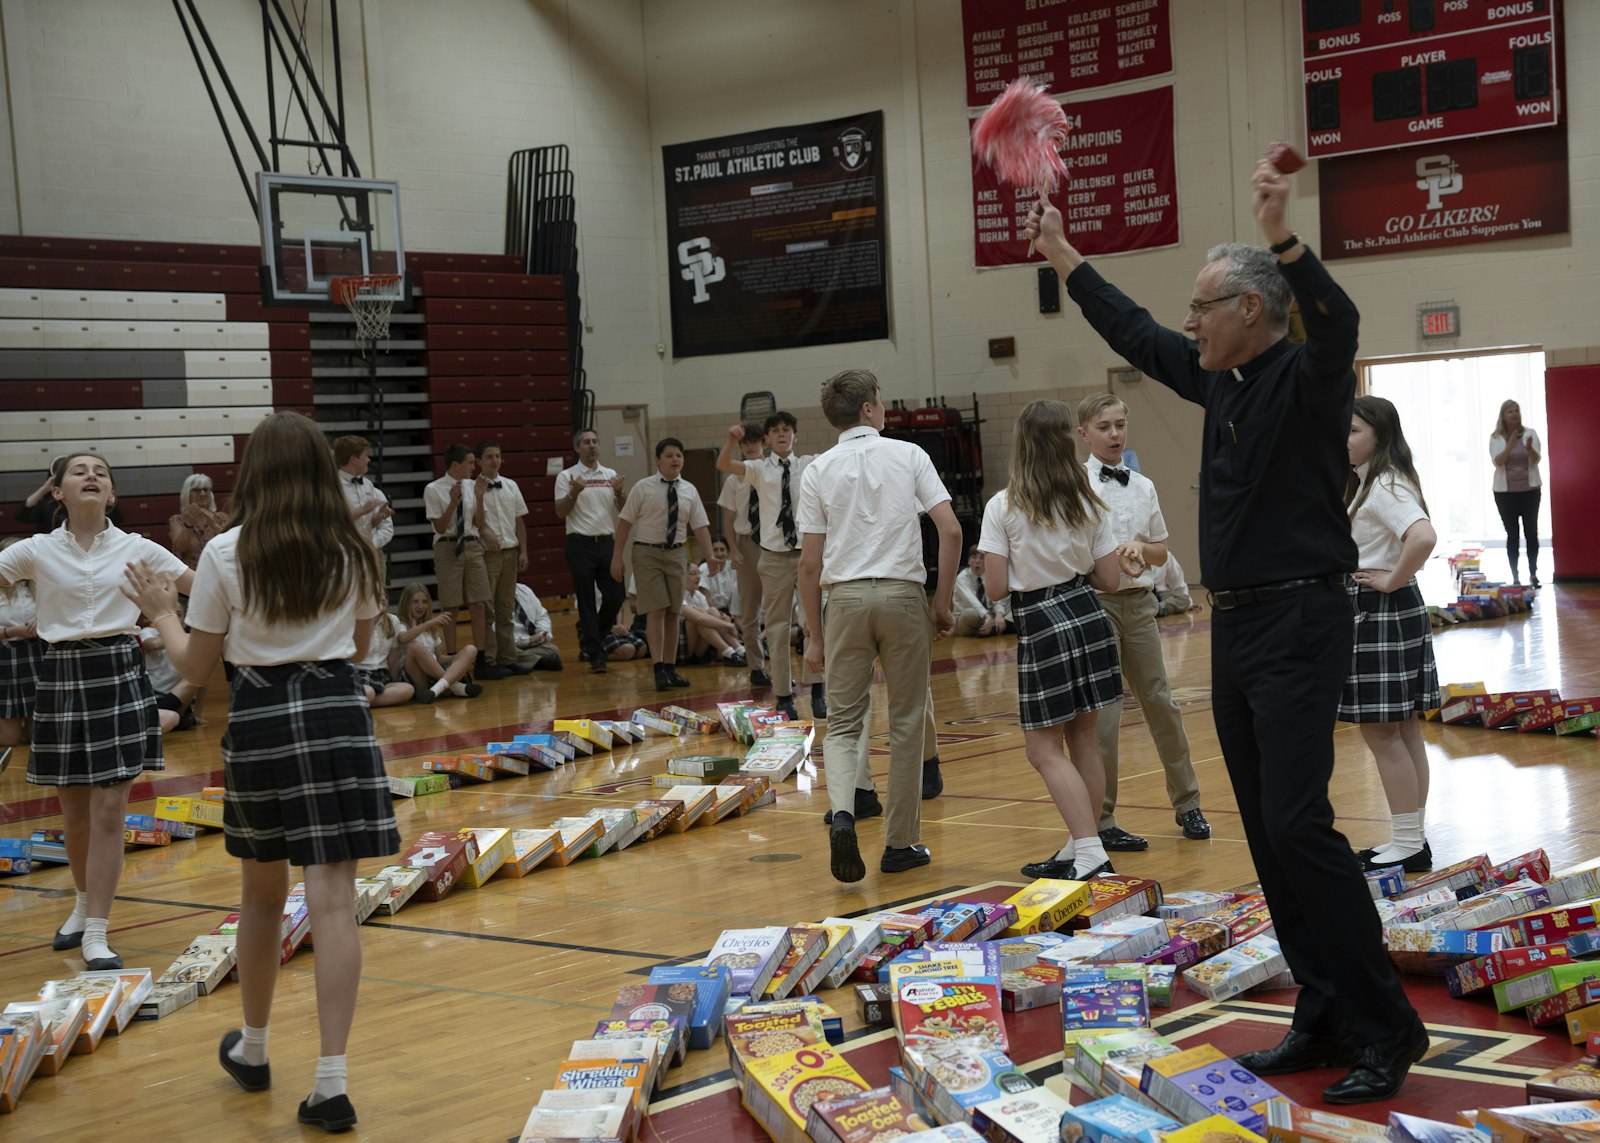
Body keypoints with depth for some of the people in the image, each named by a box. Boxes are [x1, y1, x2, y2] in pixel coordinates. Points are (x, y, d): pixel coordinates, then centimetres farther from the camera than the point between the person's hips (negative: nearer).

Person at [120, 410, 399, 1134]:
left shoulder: (226, 554, -5)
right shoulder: (351, 551, 3)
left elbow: (196, 667, 1)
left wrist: (161, 614, 18)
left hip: (257, 720, 0)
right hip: (337, 713, 1)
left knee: (262, 892, 18)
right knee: (332, 897, -4)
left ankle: (253, 1049, 36)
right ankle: (331, 1081, -9)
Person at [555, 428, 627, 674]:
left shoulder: (611, 475, 11)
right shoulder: (567, 476, -1)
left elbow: (623, 511, 9)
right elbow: (561, 512, -6)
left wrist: (618, 493, -10)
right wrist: (574, 493, -21)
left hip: (607, 541, 4)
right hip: (581, 543, -4)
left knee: (615, 596, 2)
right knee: (587, 601, -1)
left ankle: (588, 636, 26)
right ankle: (595, 655, 3)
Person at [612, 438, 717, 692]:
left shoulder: (689, 491, 5)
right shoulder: (643, 488, -5)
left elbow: (700, 526, 2)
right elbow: (625, 522, -3)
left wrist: (710, 555, -11)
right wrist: (617, 557, -7)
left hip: (676, 554, 4)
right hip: (648, 552, -4)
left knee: (673, 613, 8)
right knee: (656, 611, -10)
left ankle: (670, 668, 16)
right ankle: (659, 669, -11)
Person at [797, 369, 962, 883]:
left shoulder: (818, 471, 4)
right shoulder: (909, 456, 3)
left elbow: (810, 563, 2)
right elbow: (950, 531, -5)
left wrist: (815, 636, 9)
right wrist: (943, 603, 4)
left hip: (845, 597, 1)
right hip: (903, 593, -1)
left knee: (844, 721, 9)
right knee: (906, 722, 10)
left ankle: (842, 812, -18)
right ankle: (901, 843, 15)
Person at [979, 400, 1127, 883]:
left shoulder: (1002, 507, -11)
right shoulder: (1089, 503, 1)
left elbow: (996, 587, -10)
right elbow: (1108, 579, 2)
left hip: (1040, 626, -5)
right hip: (1087, 615, 5)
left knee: (1044, 749, 1)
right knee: (1083, 738, 13)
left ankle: (1091, 855, -10)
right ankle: (1082, 850, 19)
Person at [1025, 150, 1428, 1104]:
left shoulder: (1306, 376, -10)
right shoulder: (1221, 380, 13)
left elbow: (1338, 323, -32)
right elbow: (1134, 333, 26)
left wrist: (1283, 236, -45)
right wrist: (1062, 254, 31)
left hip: (1300, 624, -9)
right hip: (1236, 626, 9)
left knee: (1298, 822, -16)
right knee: (1269, 833, 8)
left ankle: (1386, 1027, -8)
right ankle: (1325, 1019, 15)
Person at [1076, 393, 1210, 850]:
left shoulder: (1142, 486, 9)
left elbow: (1161, 551, 14)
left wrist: (1139, 547, -7)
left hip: (1139, 601, 5)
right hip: (1096, 602, -5)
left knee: (1160, 700, 10)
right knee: (1103, 713, -4)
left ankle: (1187, 804, 24)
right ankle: (1101, 818, 6)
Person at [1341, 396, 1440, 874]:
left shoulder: (1384, 488, -17)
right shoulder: (1368, 484, 14)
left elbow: (1424, 537, -34)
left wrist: (1393, 580, -21)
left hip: (1382, 614, -11)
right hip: (1370, 614, 11)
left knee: (1381, 732, -5)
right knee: (1402, 731, 13)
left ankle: (1409, 844, 2)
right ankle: (1411, 840, 20)